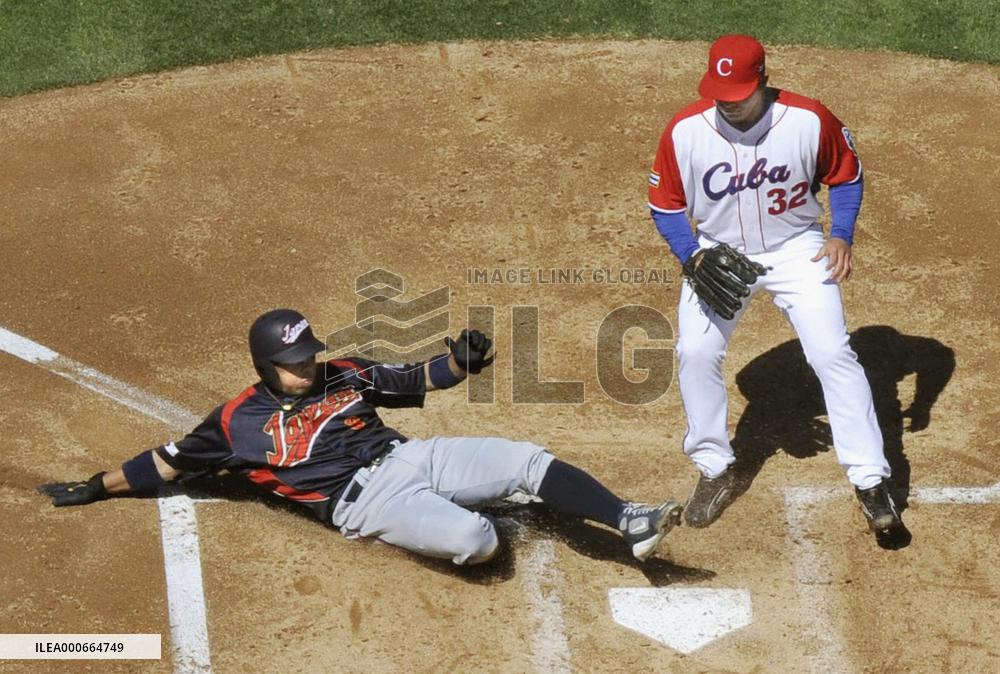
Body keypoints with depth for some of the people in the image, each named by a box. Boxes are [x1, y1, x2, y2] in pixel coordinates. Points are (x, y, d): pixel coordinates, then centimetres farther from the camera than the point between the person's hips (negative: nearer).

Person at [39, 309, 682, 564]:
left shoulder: (345, 374, 16)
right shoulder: (242, 420, 3)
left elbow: (418, 379, 18)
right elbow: (167, 462, 8)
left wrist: (459, 361, -4)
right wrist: (96, 487, 8)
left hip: (410, 456, 6)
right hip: (363, 498, -6)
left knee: (531, 460, -12)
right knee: (474, 541, -32)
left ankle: (630, 522, -15)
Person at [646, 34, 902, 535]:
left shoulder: (809, 120, -21)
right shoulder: (684, 132, -18)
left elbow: (846, 177, -2)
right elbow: (665, 206, -4)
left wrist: (841, 236, -16)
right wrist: (693, 257, -19)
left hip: (796, 249, -1)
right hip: (717, 253, 2)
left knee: (832, 353, -11)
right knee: (696, 353, -11)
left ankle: (870, 480, -2)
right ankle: (716, 470, 10)